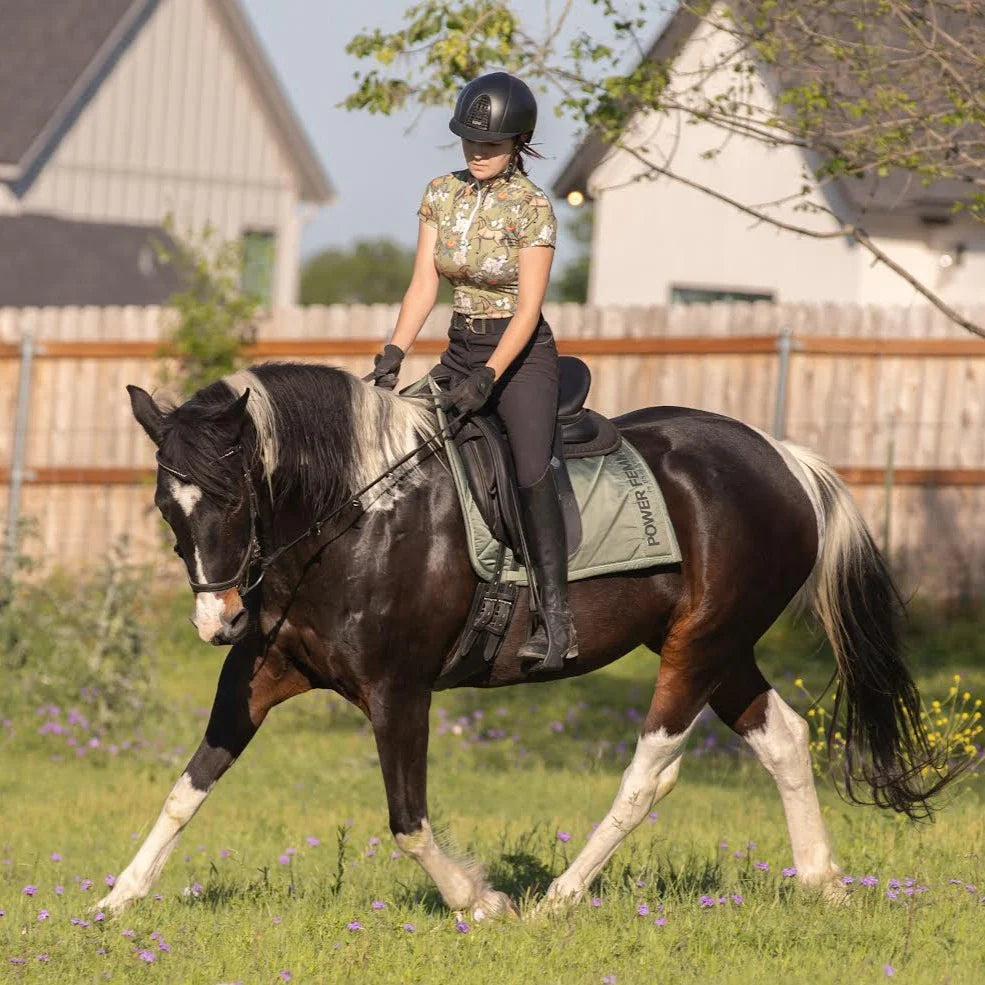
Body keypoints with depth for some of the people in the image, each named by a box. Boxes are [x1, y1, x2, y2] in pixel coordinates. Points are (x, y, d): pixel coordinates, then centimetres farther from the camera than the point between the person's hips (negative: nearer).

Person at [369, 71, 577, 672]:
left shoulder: (533, 208, -12)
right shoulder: (442, 195, 4)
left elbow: (528, 308, -15)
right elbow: (424, 286, 2)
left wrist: (488, 376, -26)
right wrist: (394, 353, -12)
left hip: (521, 354, -6)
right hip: (461, 352, 6)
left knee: (532, 472, -24)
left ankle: (556, 619, -29)